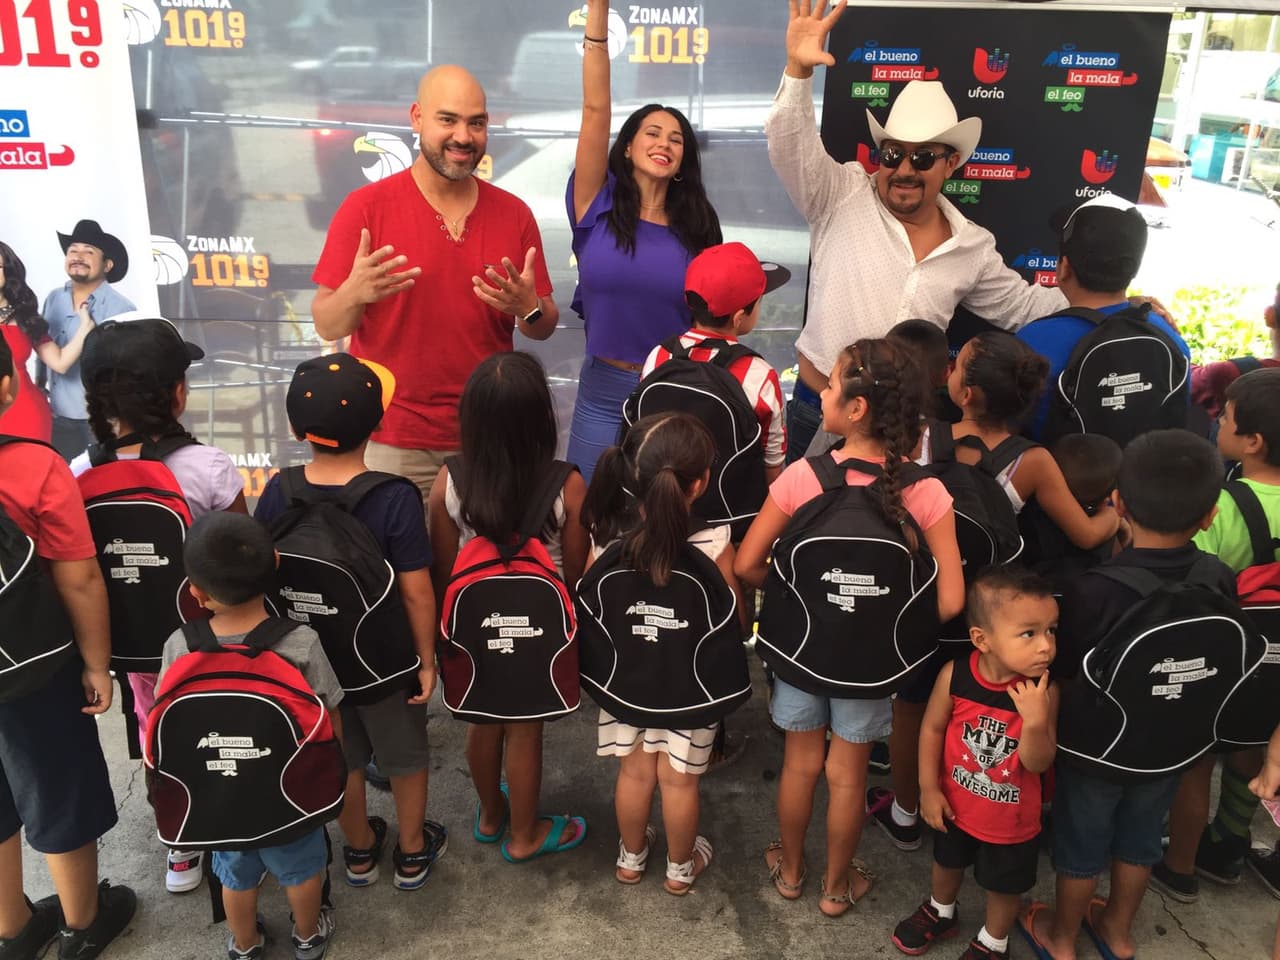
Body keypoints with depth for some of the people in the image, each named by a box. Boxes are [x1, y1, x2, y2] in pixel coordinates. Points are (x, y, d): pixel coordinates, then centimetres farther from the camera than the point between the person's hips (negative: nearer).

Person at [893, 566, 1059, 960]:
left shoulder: (1043, 691, -27)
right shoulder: (954, 675, -25)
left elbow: (1039, 763, -23)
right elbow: (933, 728, -10)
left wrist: (1035, 720, -41)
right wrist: (929, 788, -7)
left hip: (1012, 820, -1)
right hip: (956, 805, 1)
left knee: (1004, 885, 23)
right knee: (947, 863, 29)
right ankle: (939, 912, 58)